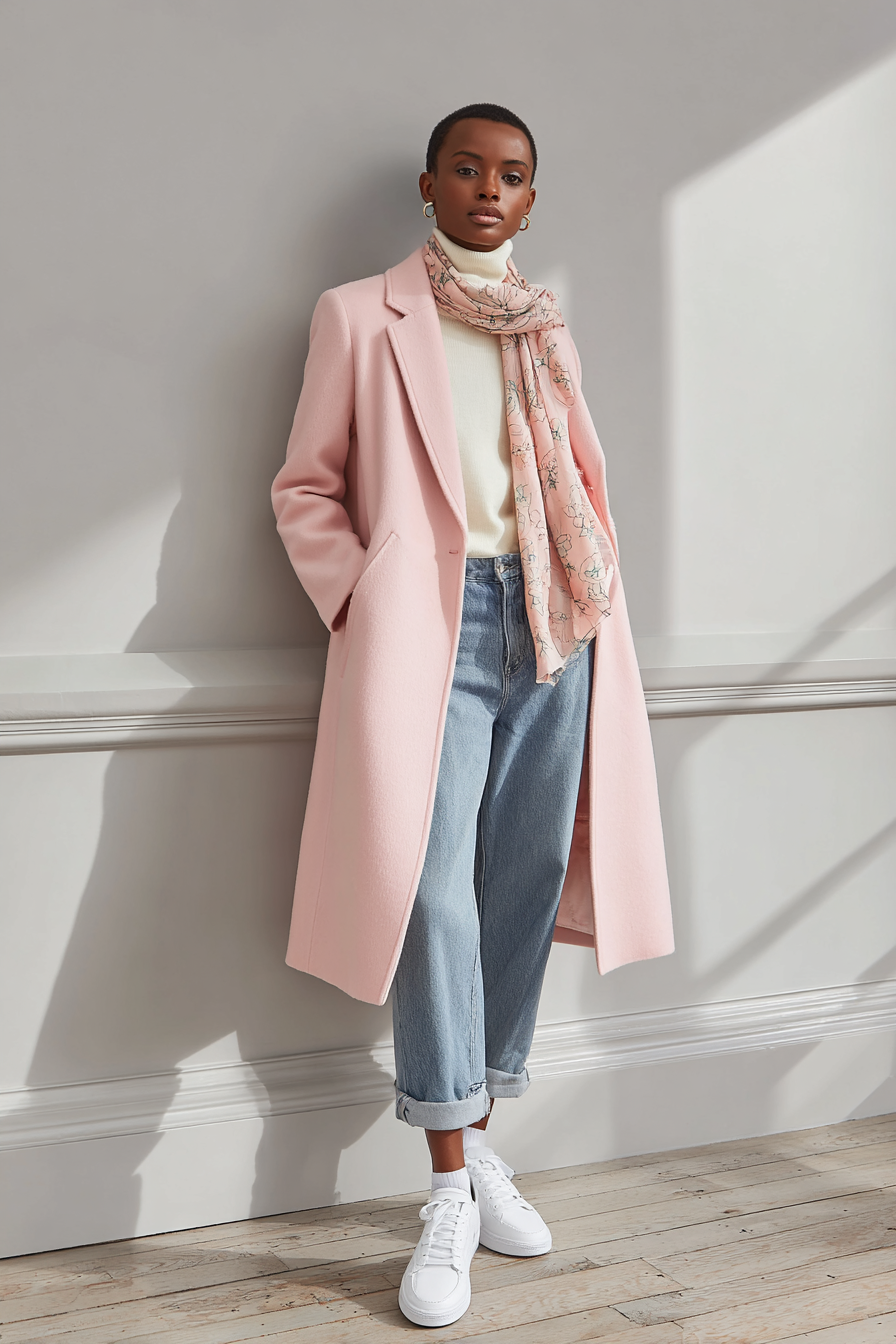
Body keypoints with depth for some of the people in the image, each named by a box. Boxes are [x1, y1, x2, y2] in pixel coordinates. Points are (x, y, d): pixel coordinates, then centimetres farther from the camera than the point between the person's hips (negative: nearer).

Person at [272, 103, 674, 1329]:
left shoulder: (548, 334, 19)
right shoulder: (362, 316, 8)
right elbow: (307, 485, 6)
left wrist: (591, 597, 6)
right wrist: (357, 604, -6)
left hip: (550, 624, 4)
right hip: (430, 624, -4)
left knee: (525, 881, 5)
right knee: (434, 888, -10)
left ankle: (480, 1137, 19)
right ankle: (451, 1192, -2)